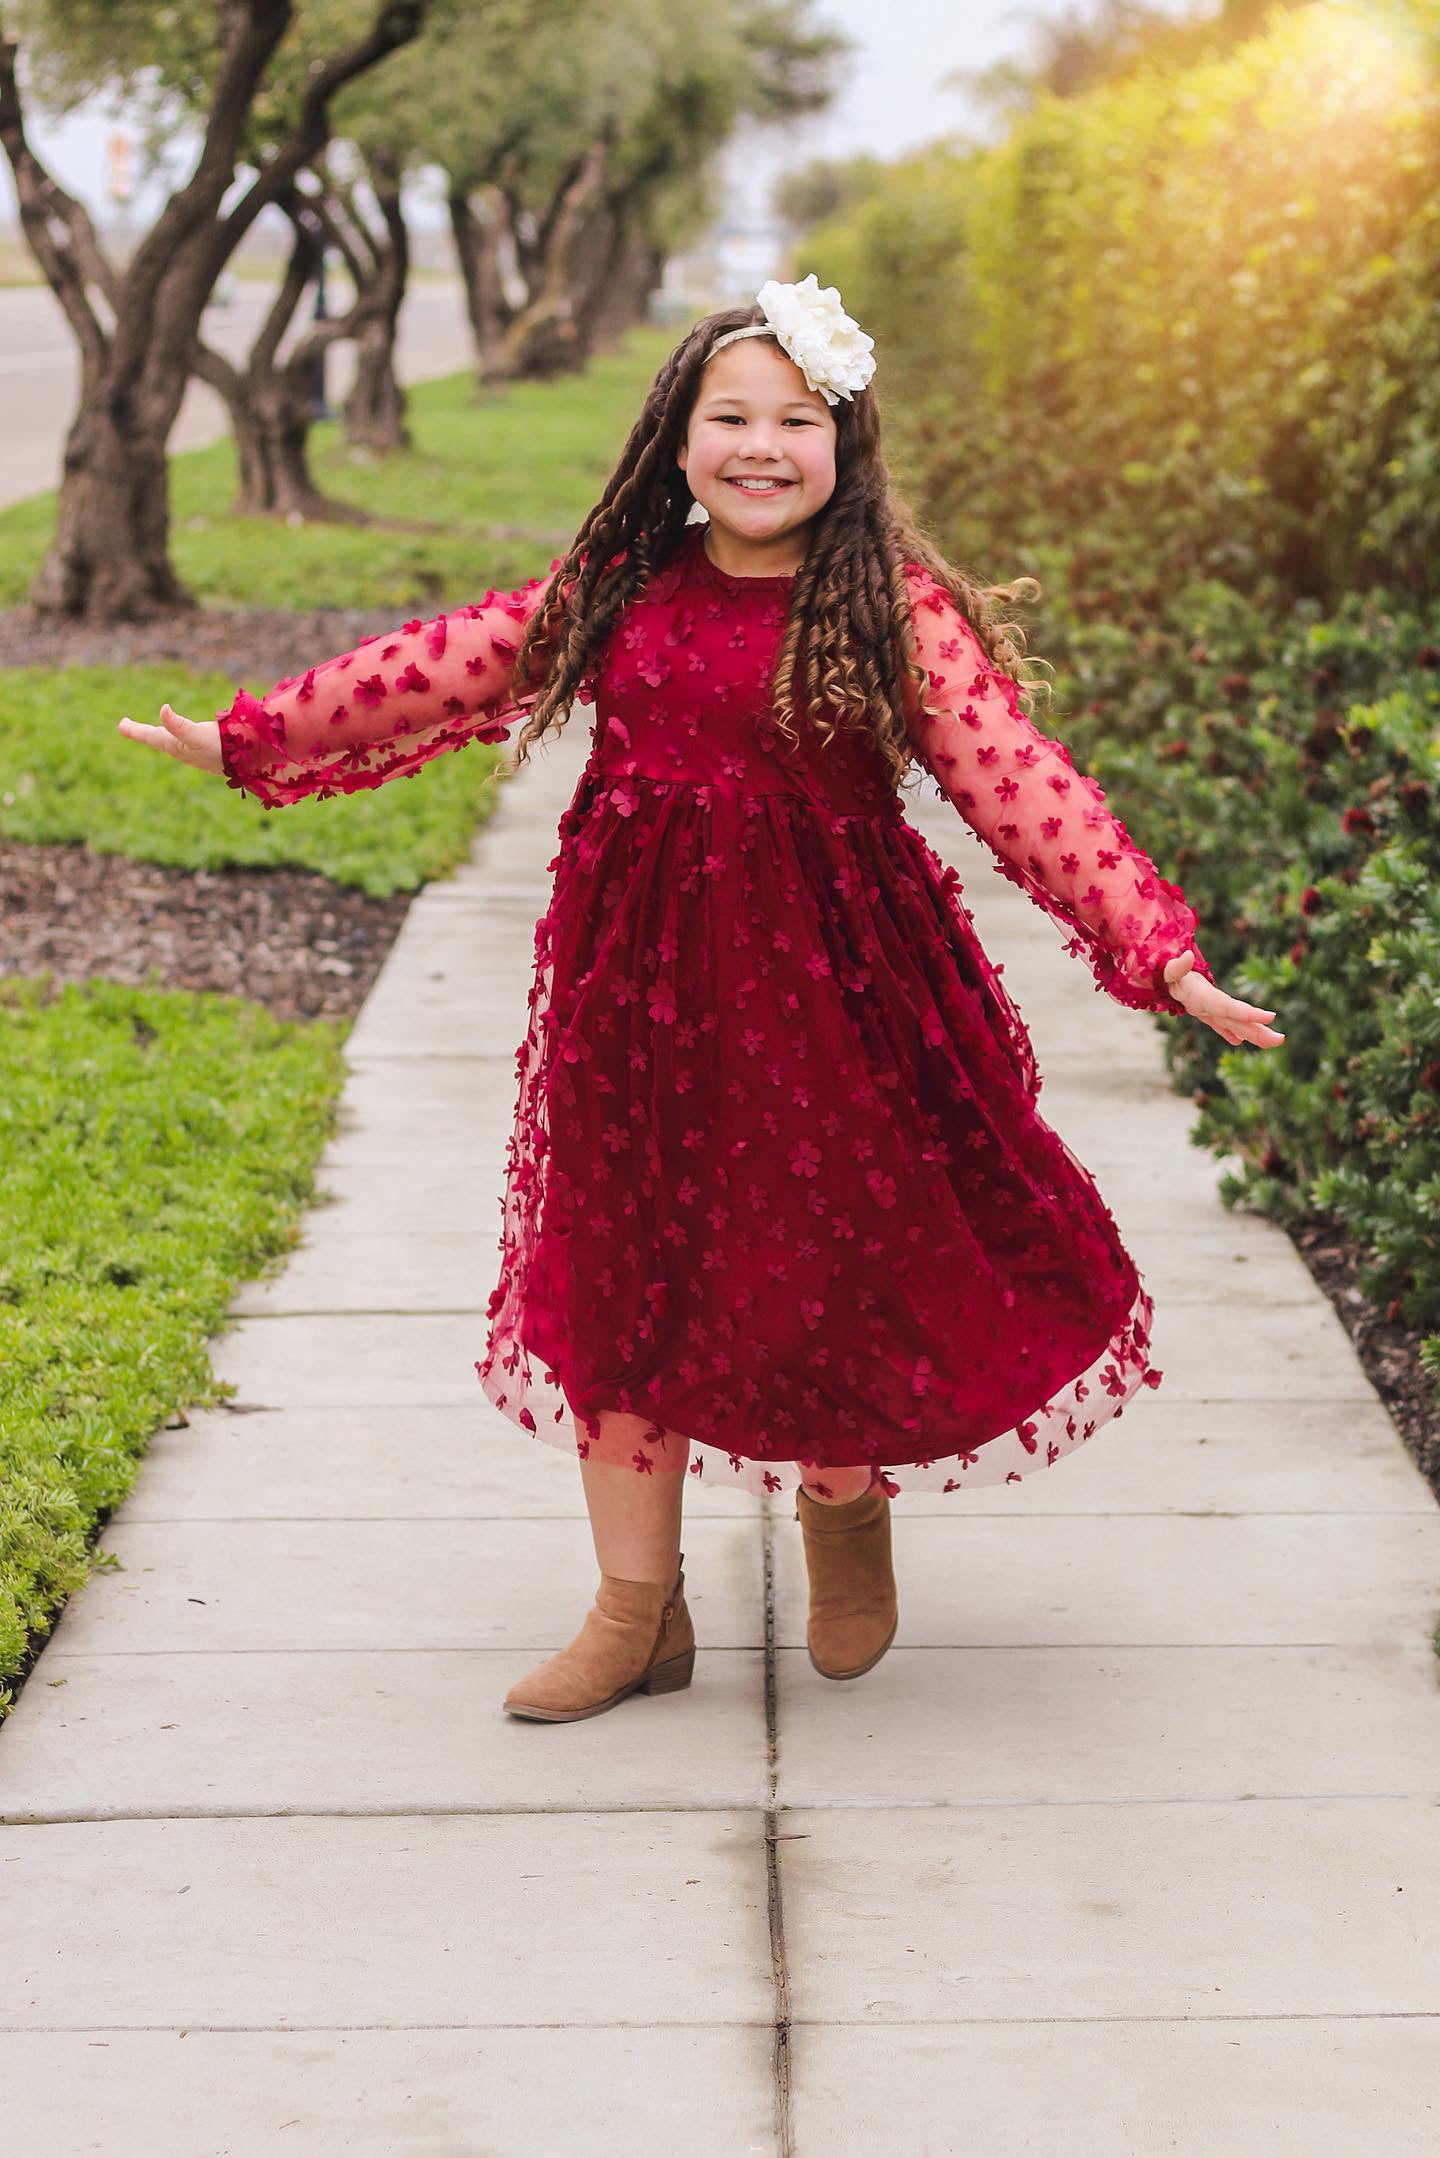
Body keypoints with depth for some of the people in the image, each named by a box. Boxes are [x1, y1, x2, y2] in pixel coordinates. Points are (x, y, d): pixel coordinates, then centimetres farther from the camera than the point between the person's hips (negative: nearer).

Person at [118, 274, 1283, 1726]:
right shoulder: (613, 595, 3)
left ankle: (848, 1514, 38)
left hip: (831, 980, -4)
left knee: (838, 1261, 3)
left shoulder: (898, 611, -9)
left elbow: (1022, 784, -15)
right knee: (620, 1269, 8)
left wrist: (1157, 948, -25)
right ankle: (637, 1607, 24)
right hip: (640, 985, 4)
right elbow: (428, 674, 12)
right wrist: (247, 742, 18)